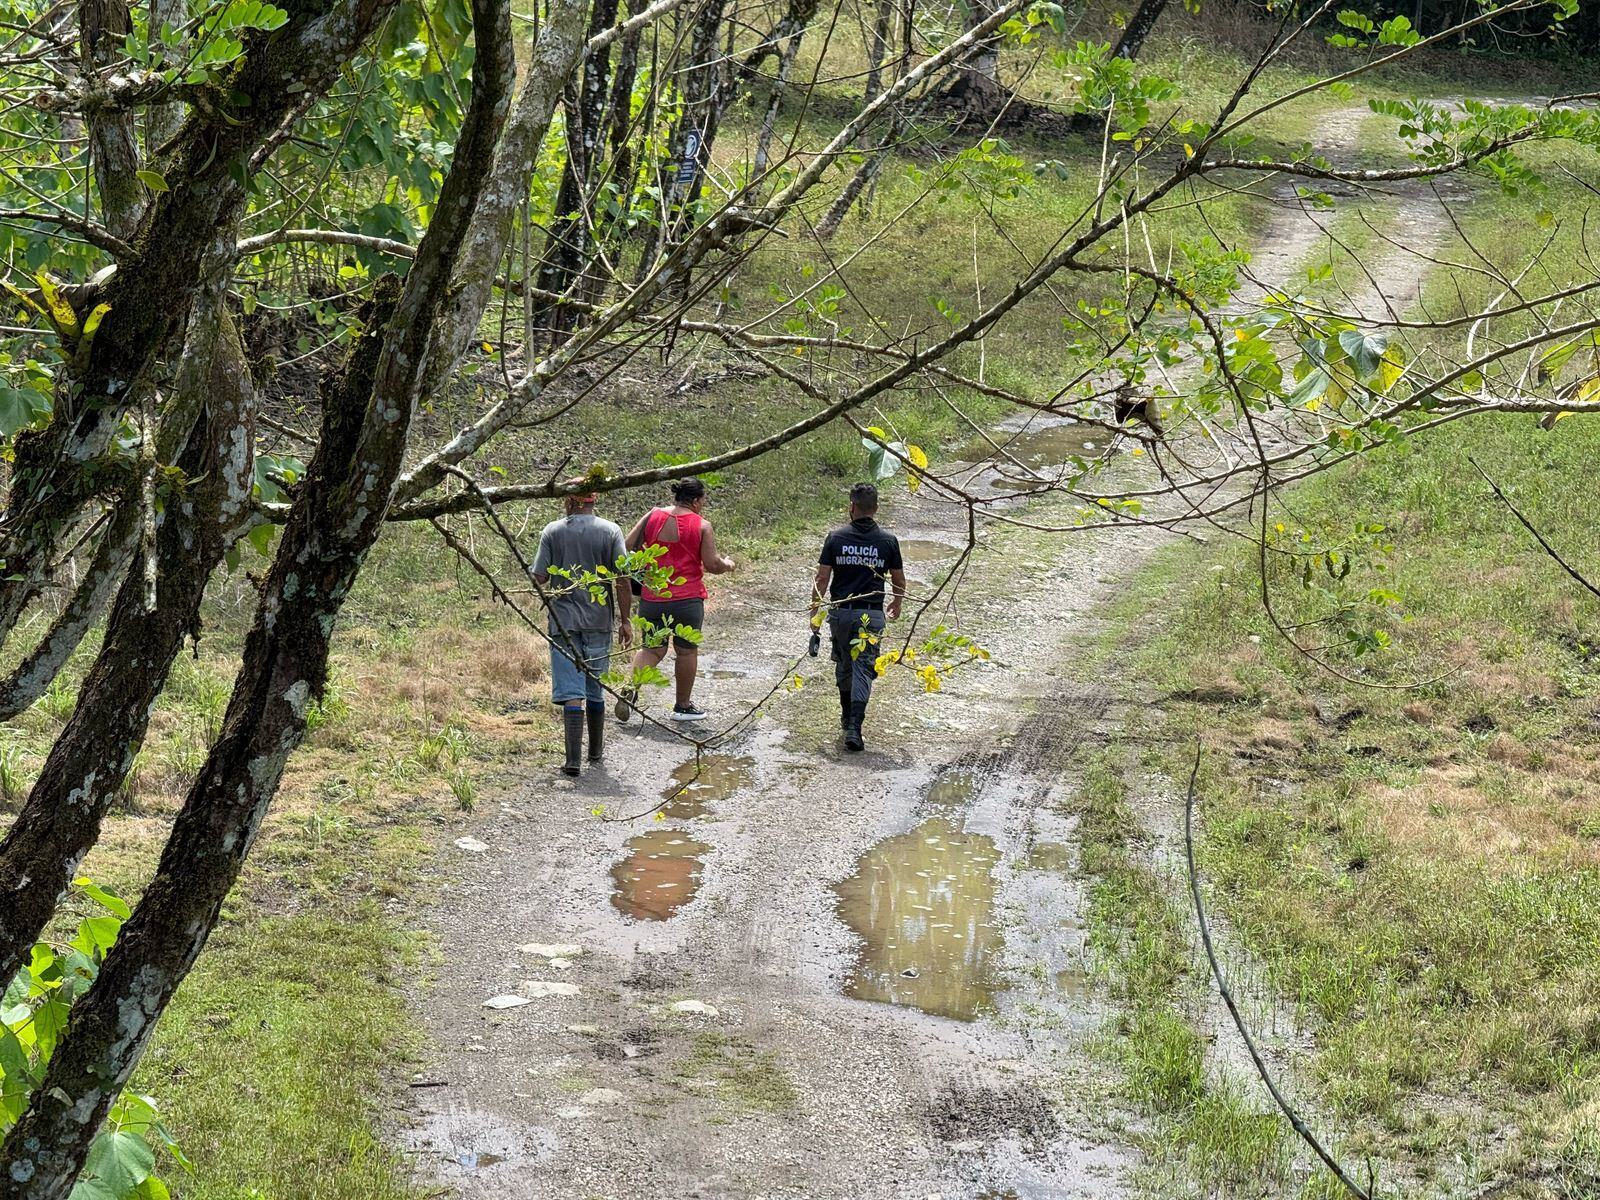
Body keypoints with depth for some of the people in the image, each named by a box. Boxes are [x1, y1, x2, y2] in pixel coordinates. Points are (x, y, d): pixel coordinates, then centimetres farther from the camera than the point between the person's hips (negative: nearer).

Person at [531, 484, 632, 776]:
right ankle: (596, 750, 30)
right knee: (595, 689, 17)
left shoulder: (553, 531, -4)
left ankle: (573, 760, -11)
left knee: (571, 692, -3)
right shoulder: (610, 531, -3)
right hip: (599, 621, 2)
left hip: (563, 620, -2)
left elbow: (539, 577, -5)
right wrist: (625, 619, 1)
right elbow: (623, 578, -6)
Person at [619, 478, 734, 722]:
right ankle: (683, 706, 22)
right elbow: (712, 565, -9)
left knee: (652, 648, 14)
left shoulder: (652, 516, 2)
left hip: (652, 598, 3)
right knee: (686, 651, 13)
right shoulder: (702, 526, -7)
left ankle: (630, 690, -9)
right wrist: (727, 564, 13)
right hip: (687, 599, -3)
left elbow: (629, 546, 2)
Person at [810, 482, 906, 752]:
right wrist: (897, 604, 28)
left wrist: (814, 612, 6)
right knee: (863, 668, -2)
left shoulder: (836, 537, -4)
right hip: (871, 615, -1)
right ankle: (854, 726, -15)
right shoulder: (888, 540, -3)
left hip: (840, 611, 1)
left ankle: (847, 715, 37)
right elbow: (899, 582, 7)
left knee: (843, 665, 21)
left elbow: (822, 579, -4)